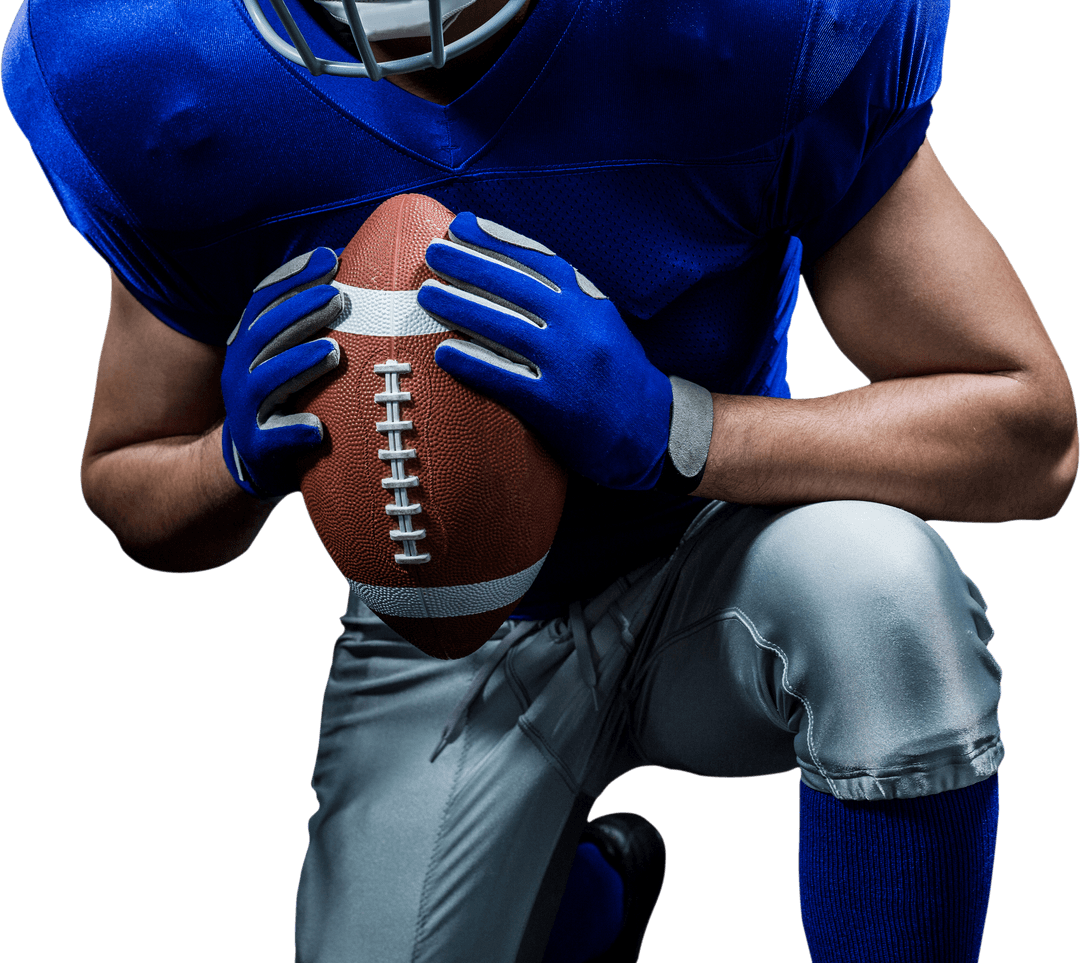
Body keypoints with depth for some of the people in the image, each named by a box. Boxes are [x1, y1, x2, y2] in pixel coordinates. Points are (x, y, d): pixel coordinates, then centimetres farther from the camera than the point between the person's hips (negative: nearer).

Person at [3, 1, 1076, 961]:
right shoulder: (162, 89, -19)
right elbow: (129, 485, -3)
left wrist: (655, 423, -37)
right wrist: (249, 453, -29)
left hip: (708, 566, -2)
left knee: (872, 578, -35)